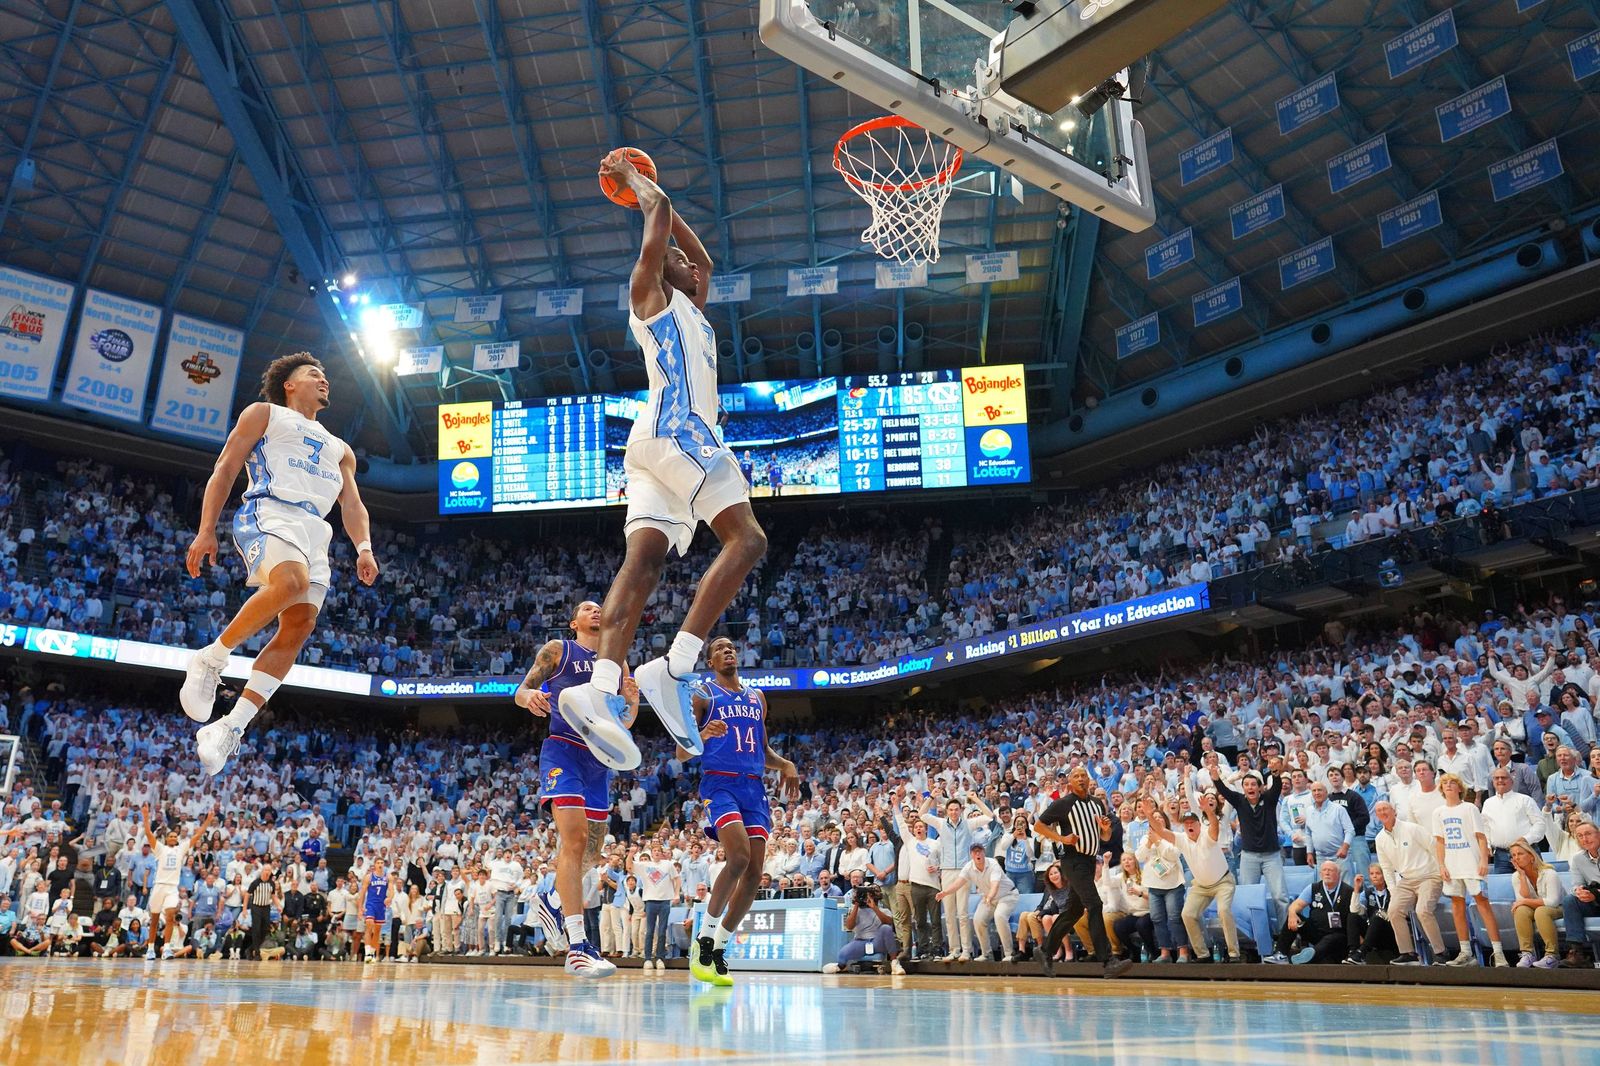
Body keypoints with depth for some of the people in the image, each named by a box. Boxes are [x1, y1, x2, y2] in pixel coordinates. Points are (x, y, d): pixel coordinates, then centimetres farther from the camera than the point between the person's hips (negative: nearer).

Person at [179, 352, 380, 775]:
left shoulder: (339, 449, 33)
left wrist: (363, 547, -1)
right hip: (269, 512, -5)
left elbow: (352, 503, 21)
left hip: (314, 531, 6)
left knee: (299, 626, -12)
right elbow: (224, 470, 10)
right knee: (292, 581, -35)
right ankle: (211, 658, -21)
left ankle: (231, 728, -10)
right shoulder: (264, 414, 19)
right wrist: (206, 530, -4)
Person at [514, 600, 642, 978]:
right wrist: (530, 696, -21)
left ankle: (551, 901, 39)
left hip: (599, 757, 6)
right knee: (574, 837, -21)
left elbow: (624, 724, 18)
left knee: (591, 850, 11)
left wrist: (631, 702, -4)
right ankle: (577, 947, -24)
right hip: (563, 749, -6)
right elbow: (519, 692, 3)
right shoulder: (557, 650, 6)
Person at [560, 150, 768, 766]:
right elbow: (659, 213, 6)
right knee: (746, 539, -17)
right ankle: (675, 669, -29)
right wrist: (633, 178, 25)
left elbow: (702, 257, 48)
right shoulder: (649, 292, 12)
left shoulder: (690, 311, 35)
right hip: (674, 429, -9)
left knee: (643, 560, -10)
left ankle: (601, 687, -25)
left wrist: (649, 191, 52)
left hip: (659, 441, 9)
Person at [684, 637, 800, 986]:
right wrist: (703, 735, -21)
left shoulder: (757, 697, 22)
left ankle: (718, 950, 11)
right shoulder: (703, 694, 6)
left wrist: (785, 764, 7)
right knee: (739, 858, -25)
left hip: (754, 788, 6)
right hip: (719, 783, -5)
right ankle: (704, 938, -10)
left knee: (754, 874, -4)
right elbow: (681, 753, 0)